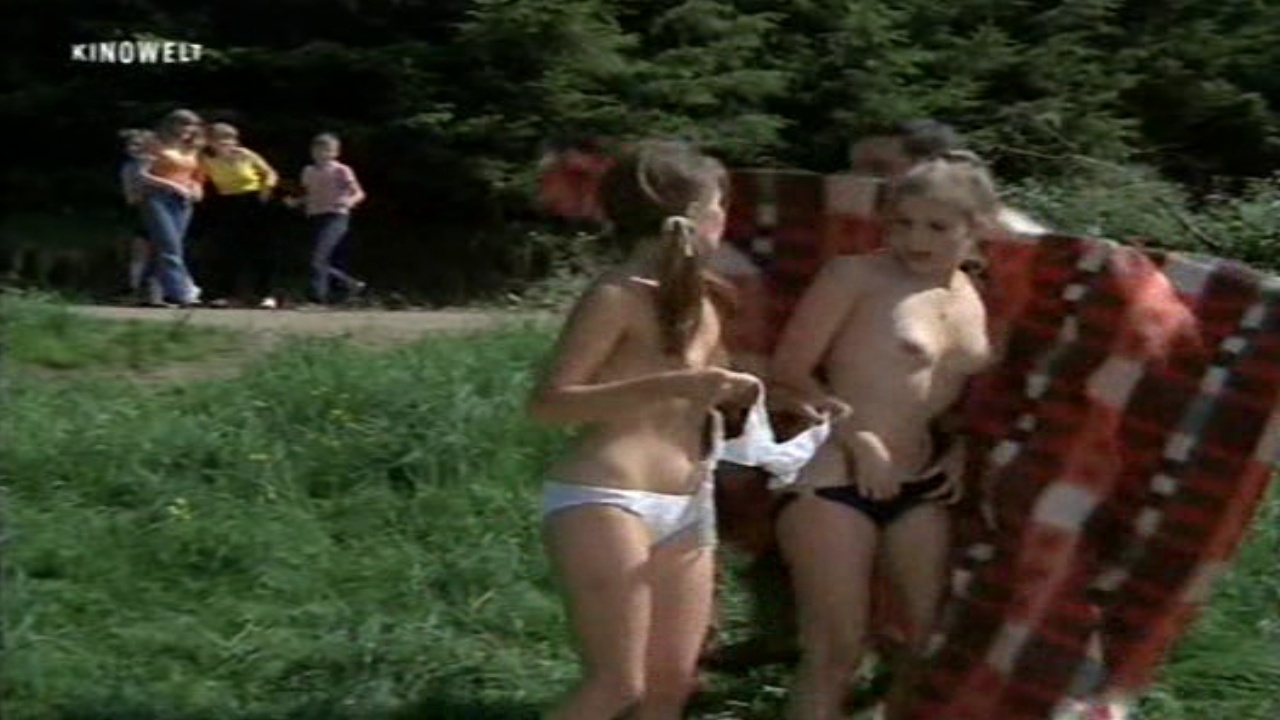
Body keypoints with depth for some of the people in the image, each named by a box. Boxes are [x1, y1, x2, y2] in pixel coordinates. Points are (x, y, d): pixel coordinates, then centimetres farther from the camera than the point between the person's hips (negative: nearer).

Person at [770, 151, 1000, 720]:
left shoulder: (973, 299, 9)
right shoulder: (856, 276, -9)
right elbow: (788, 370, -11)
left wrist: (962, 447, 5)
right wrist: (857, 438, -17)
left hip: (918, 487, 7)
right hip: (833, 481, -7)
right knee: (835, 651, -4)